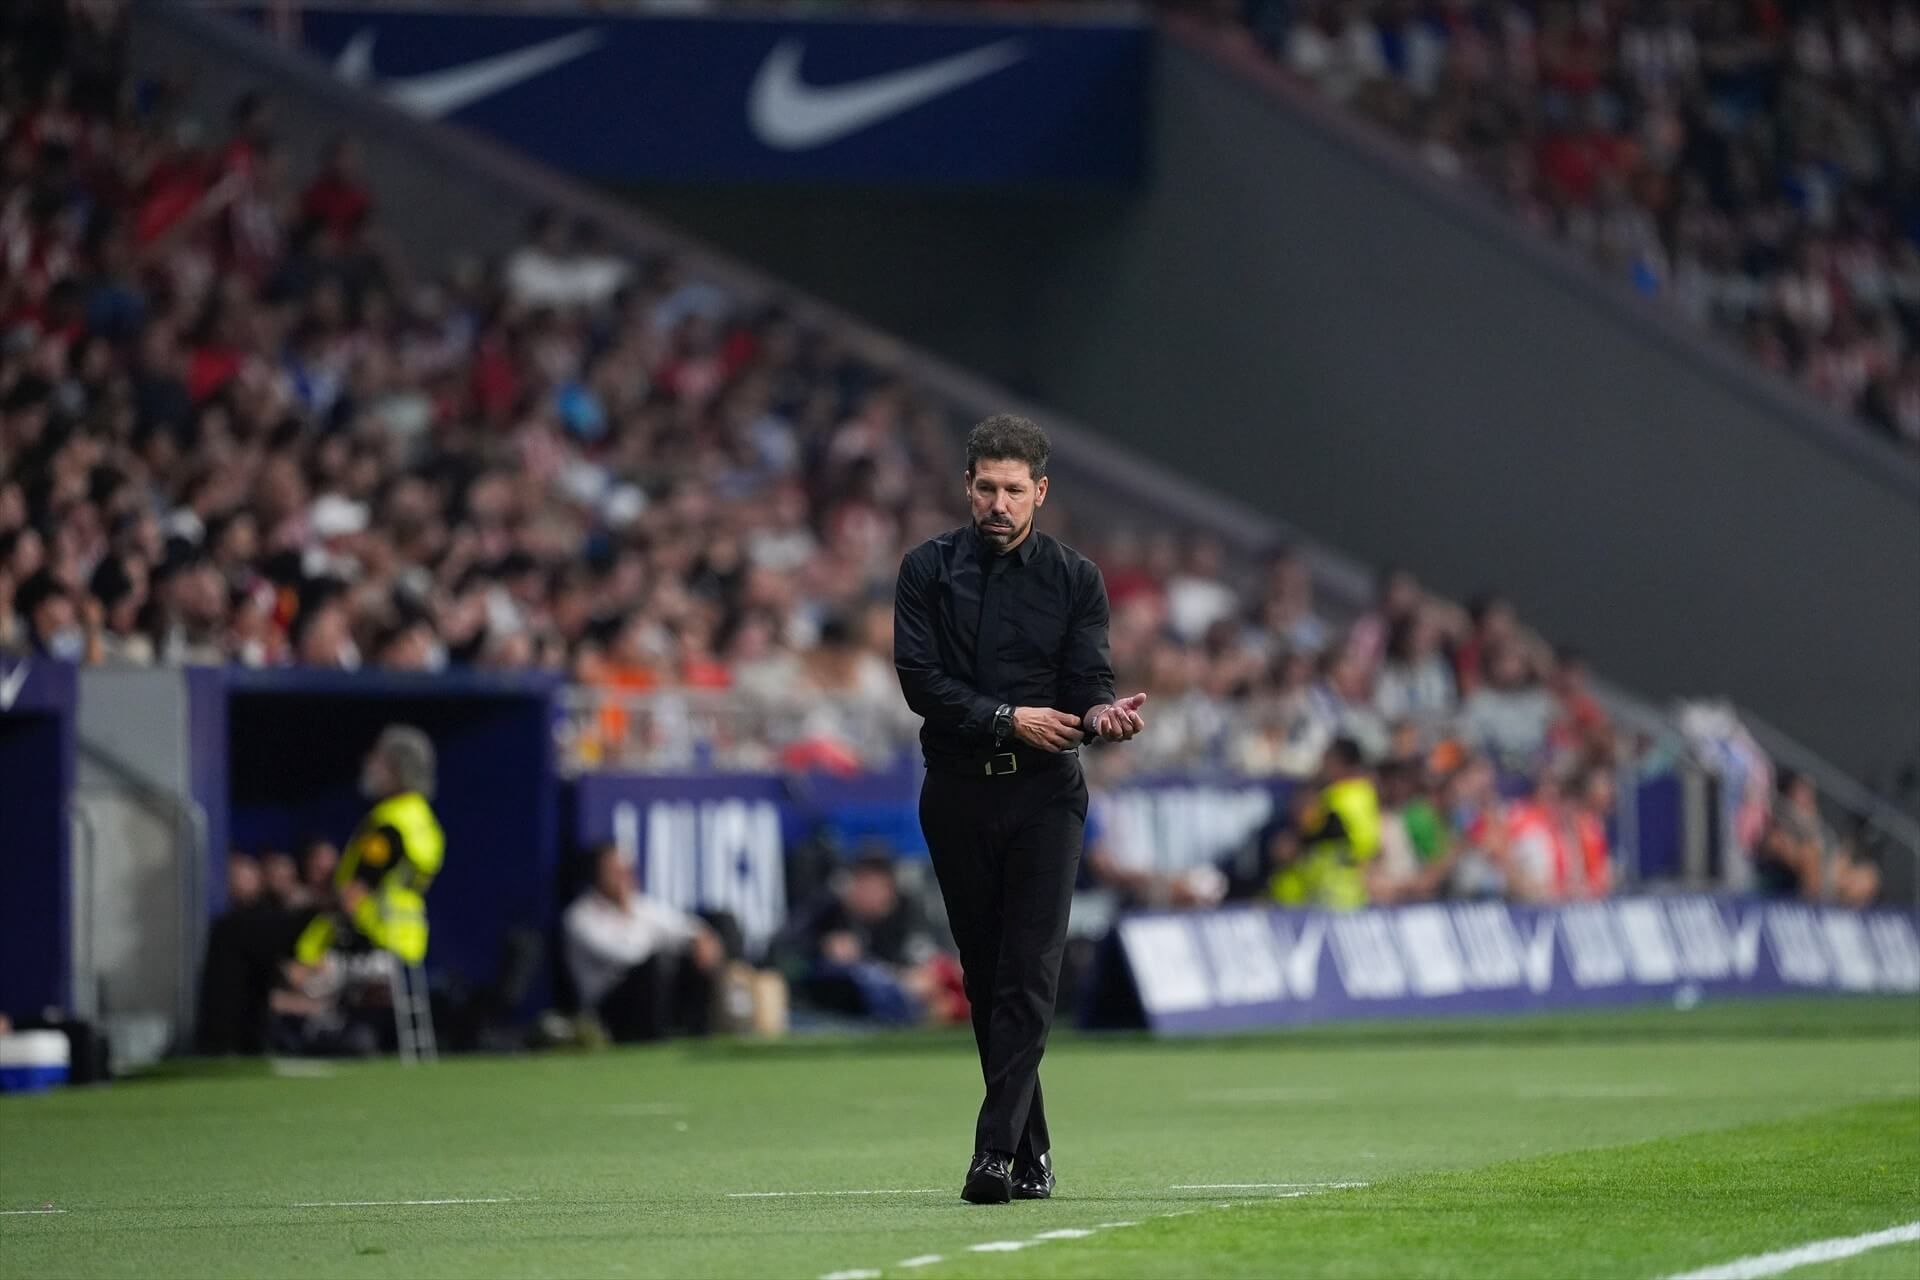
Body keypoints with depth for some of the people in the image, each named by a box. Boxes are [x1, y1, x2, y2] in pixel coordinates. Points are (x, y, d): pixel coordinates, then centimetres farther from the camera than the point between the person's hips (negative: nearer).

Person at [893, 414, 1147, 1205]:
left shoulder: (1075, 579, 5)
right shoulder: (928, 570, 3)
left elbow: (1089, 680, -3)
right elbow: (920, 681, -6)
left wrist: (1101, 714, -26)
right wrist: (1008, 717, -17)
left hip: (1045, 792, -1)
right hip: (957, 792, 1)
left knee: (1030, 972, -12)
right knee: (985, 973, 6)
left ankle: (997, 1149, -19)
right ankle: (1032, 1150, 15)